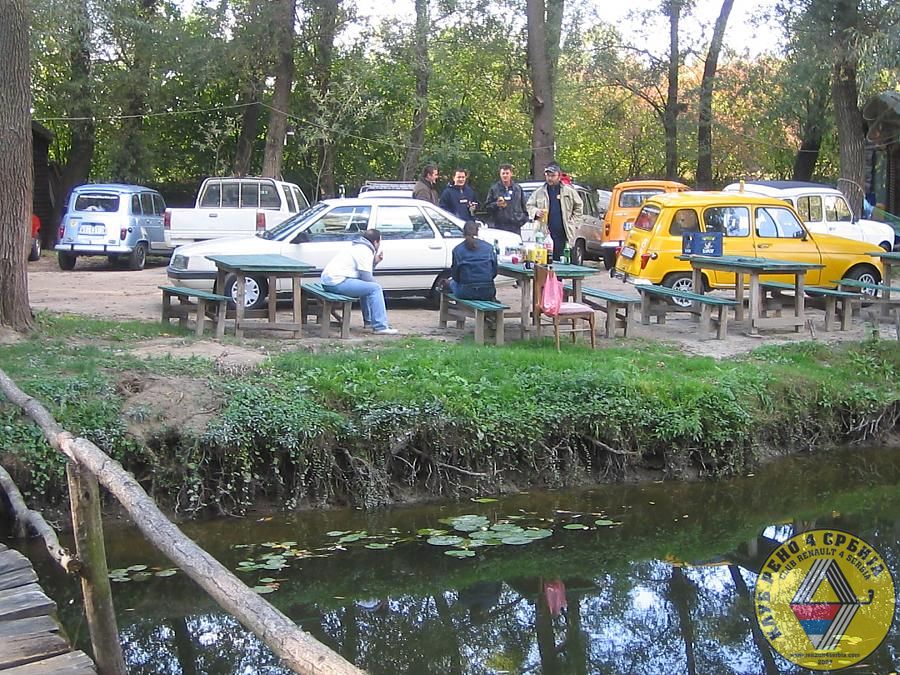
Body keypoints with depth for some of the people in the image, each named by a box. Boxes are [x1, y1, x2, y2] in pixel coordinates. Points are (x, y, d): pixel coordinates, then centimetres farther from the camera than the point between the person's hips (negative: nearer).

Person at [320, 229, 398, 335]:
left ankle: (368, 320, 31)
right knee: (375, 288, -12)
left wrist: (374, 262, 17)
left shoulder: (357, 247, 23)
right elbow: (367, 277, -12)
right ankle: (380, 327, -15)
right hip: (338, 282, -11)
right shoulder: (365, 251, -8)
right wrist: (377, 284, 6)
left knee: (366, 286, 27)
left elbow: (363, 272, 24)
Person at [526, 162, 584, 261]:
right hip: (544, 234, 0)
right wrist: (536, 212, -5)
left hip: (563, 234, 0)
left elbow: (579, 206, 18)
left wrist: (571, 219, 9)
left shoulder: (569, 191, 9)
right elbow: (529, 206, 15)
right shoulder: (539, 192, 10)